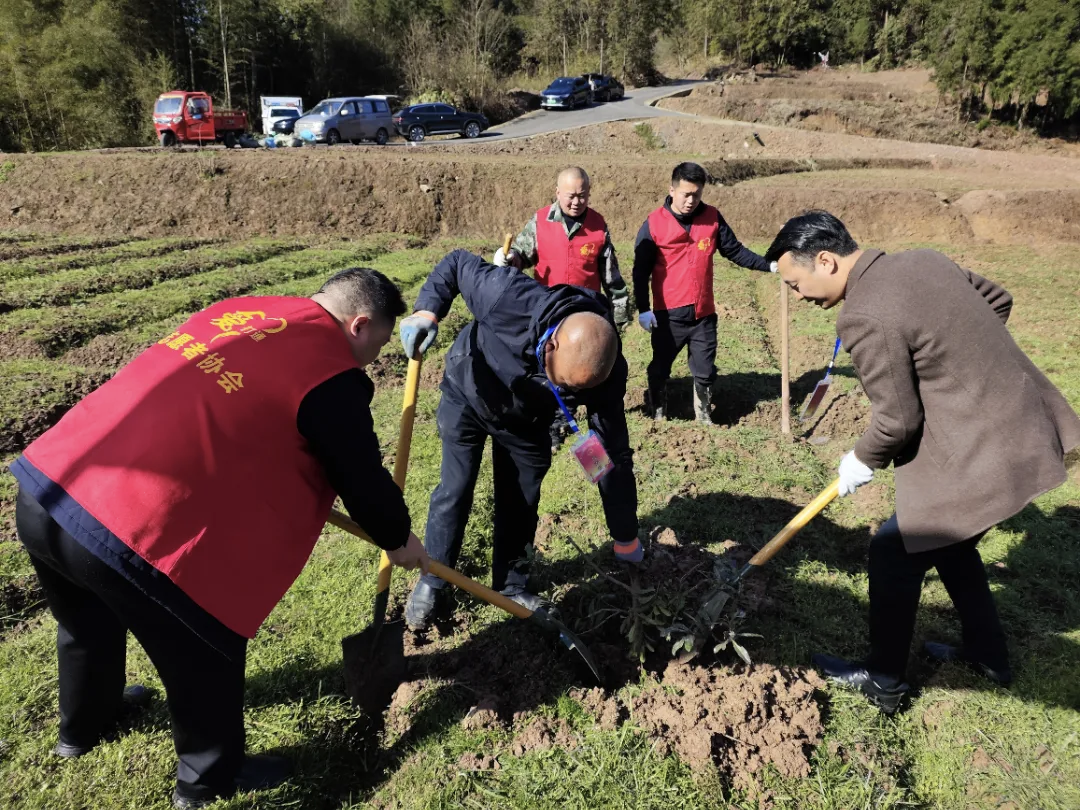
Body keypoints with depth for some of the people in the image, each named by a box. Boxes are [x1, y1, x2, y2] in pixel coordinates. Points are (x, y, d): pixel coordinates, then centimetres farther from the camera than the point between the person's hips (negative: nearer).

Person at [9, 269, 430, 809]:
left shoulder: (237, 312, 16)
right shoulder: (331, 376, -7)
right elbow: (363, 480, 2)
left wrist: (293, 487, 40)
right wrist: (400, 541, 22)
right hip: (134, 535, -8)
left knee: (88, 622, 34)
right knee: (205, 657, 17)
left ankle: (84, 725, 62)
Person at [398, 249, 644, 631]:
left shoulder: (605, 372, -33)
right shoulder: (509, 298, -43)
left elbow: (613, 453, -22)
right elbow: (457, 263, -21)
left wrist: (626, 537, -15)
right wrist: (427, 310, -36)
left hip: (525, 421, 2)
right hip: (467, 397, -2)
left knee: (521, 502, 8)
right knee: (454, 492, 2)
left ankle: (512, 585, 31)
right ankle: (430, 583, 23)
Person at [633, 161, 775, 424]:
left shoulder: (712, 217, 2)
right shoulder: (654, 223, -7)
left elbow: (734, 250, 10)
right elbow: (641, 271, -5)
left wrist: (769, 265, 1)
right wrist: (643, 309, -11)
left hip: (704, 313, 3)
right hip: (668, 314, -2)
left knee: (705, 371, 11)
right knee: (660, 369, 9)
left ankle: (704, 419, 26)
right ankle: (658, 417, 25)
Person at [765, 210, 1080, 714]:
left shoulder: (864, 318, -23)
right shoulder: (922, 260, 5)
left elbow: (897, 420, -18)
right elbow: (998, 300, 18)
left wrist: (862, 462, 0)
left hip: (979, 458, -9)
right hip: (1027, 428, 9)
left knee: (894, 554, 7)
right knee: (949, 541, 26)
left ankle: (884, 682, 25)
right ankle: (987, 656, 44)